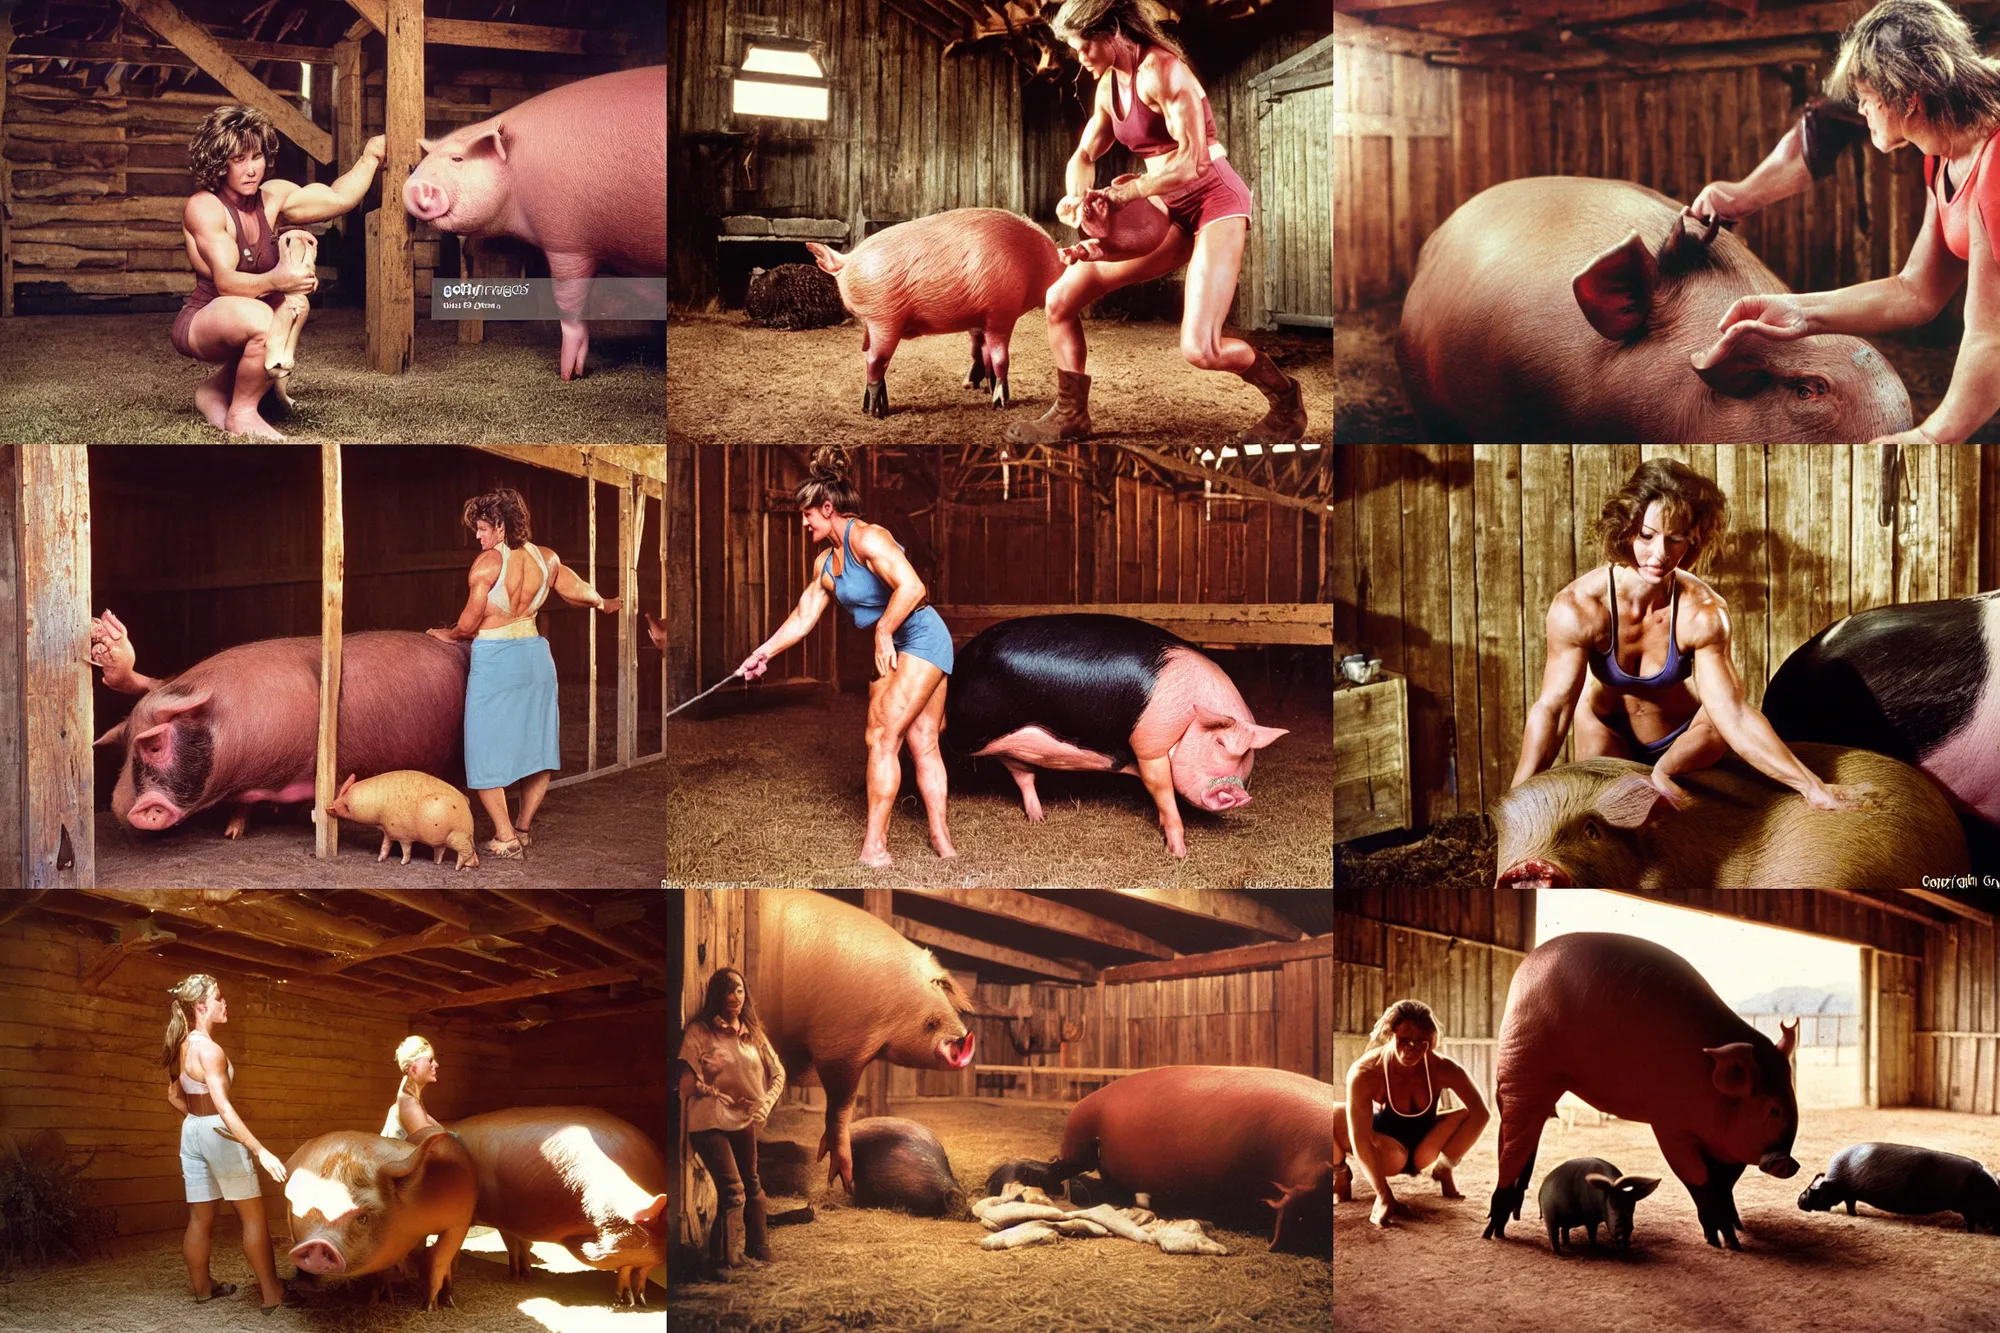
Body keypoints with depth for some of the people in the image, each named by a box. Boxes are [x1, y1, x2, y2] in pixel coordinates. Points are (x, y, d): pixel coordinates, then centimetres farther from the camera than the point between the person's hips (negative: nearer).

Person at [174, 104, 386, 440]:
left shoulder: (271, 197, 2)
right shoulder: (204, 206, -18)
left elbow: (340, 197, 11)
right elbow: (225, 281, -29)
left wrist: (370, 157, 4)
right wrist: (272, 281, -46)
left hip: (241, 328, 11)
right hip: (200, 322, -11)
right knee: (260, 321, -35)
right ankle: (242, 415, -14)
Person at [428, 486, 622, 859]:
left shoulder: (488, 563, -16)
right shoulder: (547, 559, 1)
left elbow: (468, 623, -10)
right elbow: (578, 591, 18)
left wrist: (449, 634, 12)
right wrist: (605, 604, 39)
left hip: (494, 661, -6)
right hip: (535, 655, 6)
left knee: (486, 753, 3)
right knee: (537, 745, 16)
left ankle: (506, 840, 2)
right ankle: (523, 828, 24)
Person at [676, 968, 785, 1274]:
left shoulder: (753, 1033, 9)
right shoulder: (699, 1031, -7)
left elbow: (778, 1074, 13)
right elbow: (688, 1082, -11)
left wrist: (764, 1106, -2)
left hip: (744, 1122, 6)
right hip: (709, 1121, -6)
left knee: (752, 1186, 16)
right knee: (733, 1191, -14)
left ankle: (760, 1250, 30)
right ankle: (721, 1260, -3)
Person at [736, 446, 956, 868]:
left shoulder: (867, 538, -16)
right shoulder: (826, 563, 13)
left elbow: (911, 587, -27)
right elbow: (803, 616, 18)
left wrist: (883, 632, -22)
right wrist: (764, 653, 16)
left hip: (921, 638, -9)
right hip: (888, 652, 9)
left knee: (882, 735, -11)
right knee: (922, 742, 7)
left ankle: (874, 845, -10)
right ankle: (940, 836, 9)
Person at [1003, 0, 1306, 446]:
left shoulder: (1160, 70, -19)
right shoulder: (1109, 86, 8)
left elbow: (1192, 160, -25)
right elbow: (1084, 157, 18)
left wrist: (1121, 194, -24)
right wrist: (1078, 200, -5)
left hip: (1215, 200, -8)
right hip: (1168, 210, 8)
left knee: (1199, 348, -22)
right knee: (1061, 299, 0)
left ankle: (1286, 403, 6)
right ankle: (1070, 417, 16)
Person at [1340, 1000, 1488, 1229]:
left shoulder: (1442, 1068, -22)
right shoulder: (1365, 1073, -30)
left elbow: (1481, 1112, -21)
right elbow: (1360, 1139, -32)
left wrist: (1449, 1159, -26)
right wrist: (1383, 1195, -36)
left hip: (1425, 1149, 3)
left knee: (1471, 1116, -23)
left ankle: (1443, 1170, 8)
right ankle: (1339, 1172, 2)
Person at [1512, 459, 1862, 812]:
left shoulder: (1702, 613, -27)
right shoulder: (1577, 608, -30)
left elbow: (1734, 717, -26)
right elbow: (1551, 709, -29)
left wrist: (1812, 787, -31)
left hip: (1684, 738, 0)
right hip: (1607, 731, 0)